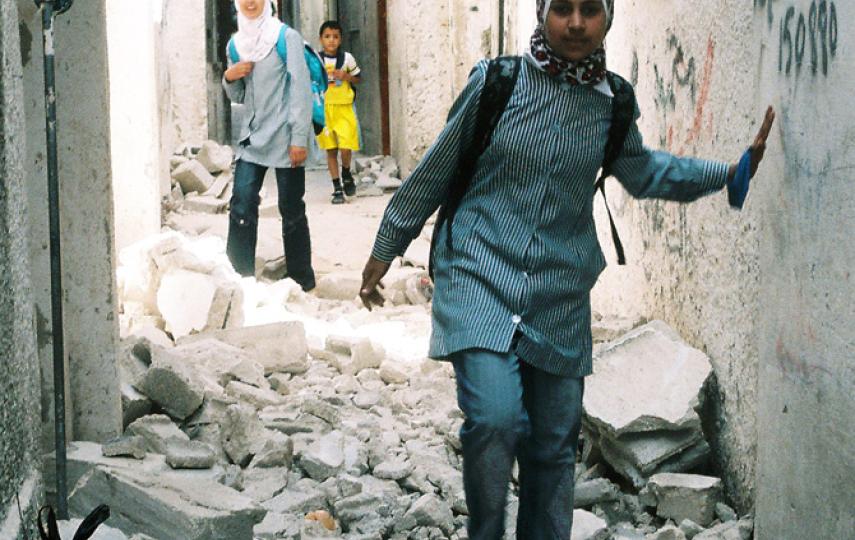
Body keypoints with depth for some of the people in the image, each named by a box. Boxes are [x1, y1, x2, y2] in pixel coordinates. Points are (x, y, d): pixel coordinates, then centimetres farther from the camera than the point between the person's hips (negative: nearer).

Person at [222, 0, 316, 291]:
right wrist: (229, 78, -4)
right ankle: (239, 276, -6)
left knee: (291, 210, 2)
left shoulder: (287, 37, -5)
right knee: (241, 206, -7)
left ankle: (301, 279, 12)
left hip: (283, 138, -4)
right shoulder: (236, 44, 10)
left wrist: (299, 138, -14)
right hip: (252, 137, 4)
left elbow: (301, 87, -9)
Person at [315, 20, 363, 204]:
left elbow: (357, 79, 11)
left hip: (343, 108, 0)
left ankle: (346, 175, 21)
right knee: (331, 149, 6)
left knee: (346, 147, -10)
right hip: (324, 108, 0)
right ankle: (337, 188, 14)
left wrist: (346, 76, -8)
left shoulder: (347, 58, 1)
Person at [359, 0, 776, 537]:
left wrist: (732, 171, 14)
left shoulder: (610, 105, 3)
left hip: (560, 299, 3)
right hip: (481, 279, -3)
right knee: (495, 419, -22)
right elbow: (436, 171, 5)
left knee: (554, 444, 9)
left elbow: (642, 172, 23)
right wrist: (386, 248, 12)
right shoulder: (495, 82, -6)